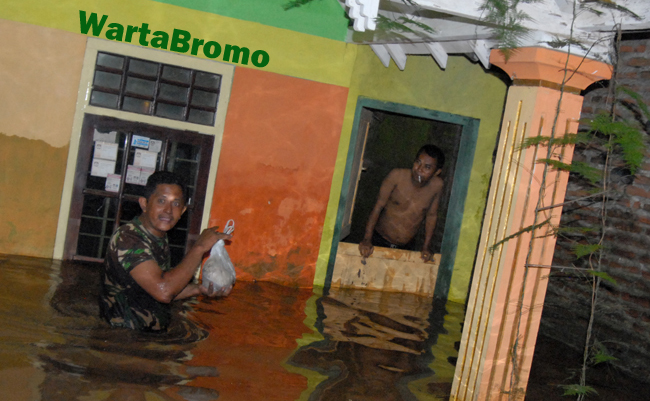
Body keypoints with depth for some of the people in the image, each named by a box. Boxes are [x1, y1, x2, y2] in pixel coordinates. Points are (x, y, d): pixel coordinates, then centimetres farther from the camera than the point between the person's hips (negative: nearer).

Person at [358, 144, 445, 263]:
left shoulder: (437, 185, -11)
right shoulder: (397, 176, -18)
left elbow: (431, 215, 2)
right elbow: (378, 206, -14)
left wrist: (426, 246, 3)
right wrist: (367, 239, -16)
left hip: (406, 247, 2)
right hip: (379, 240, -2)